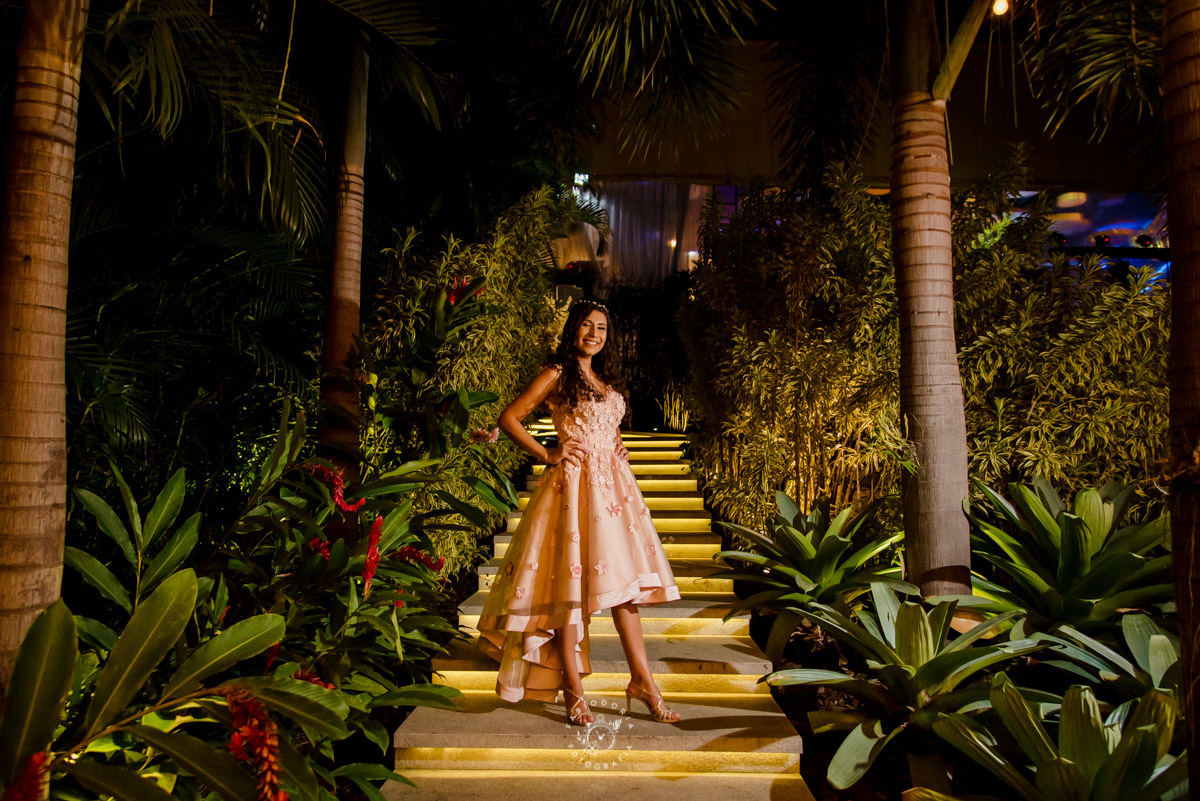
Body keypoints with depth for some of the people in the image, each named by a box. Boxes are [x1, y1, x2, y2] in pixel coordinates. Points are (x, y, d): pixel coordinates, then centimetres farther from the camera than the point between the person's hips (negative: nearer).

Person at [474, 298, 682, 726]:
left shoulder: (608, 378, 19)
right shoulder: (557, 374, -1)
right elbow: (509, 418, -6)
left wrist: (619, 450, 15)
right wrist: (547, 455, -8)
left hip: (612, 482, 7)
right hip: (574, 482, -6)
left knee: (622, 580, 6)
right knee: (571, 584, -3)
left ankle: (642, 681, 12)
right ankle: (572, 690, 6)